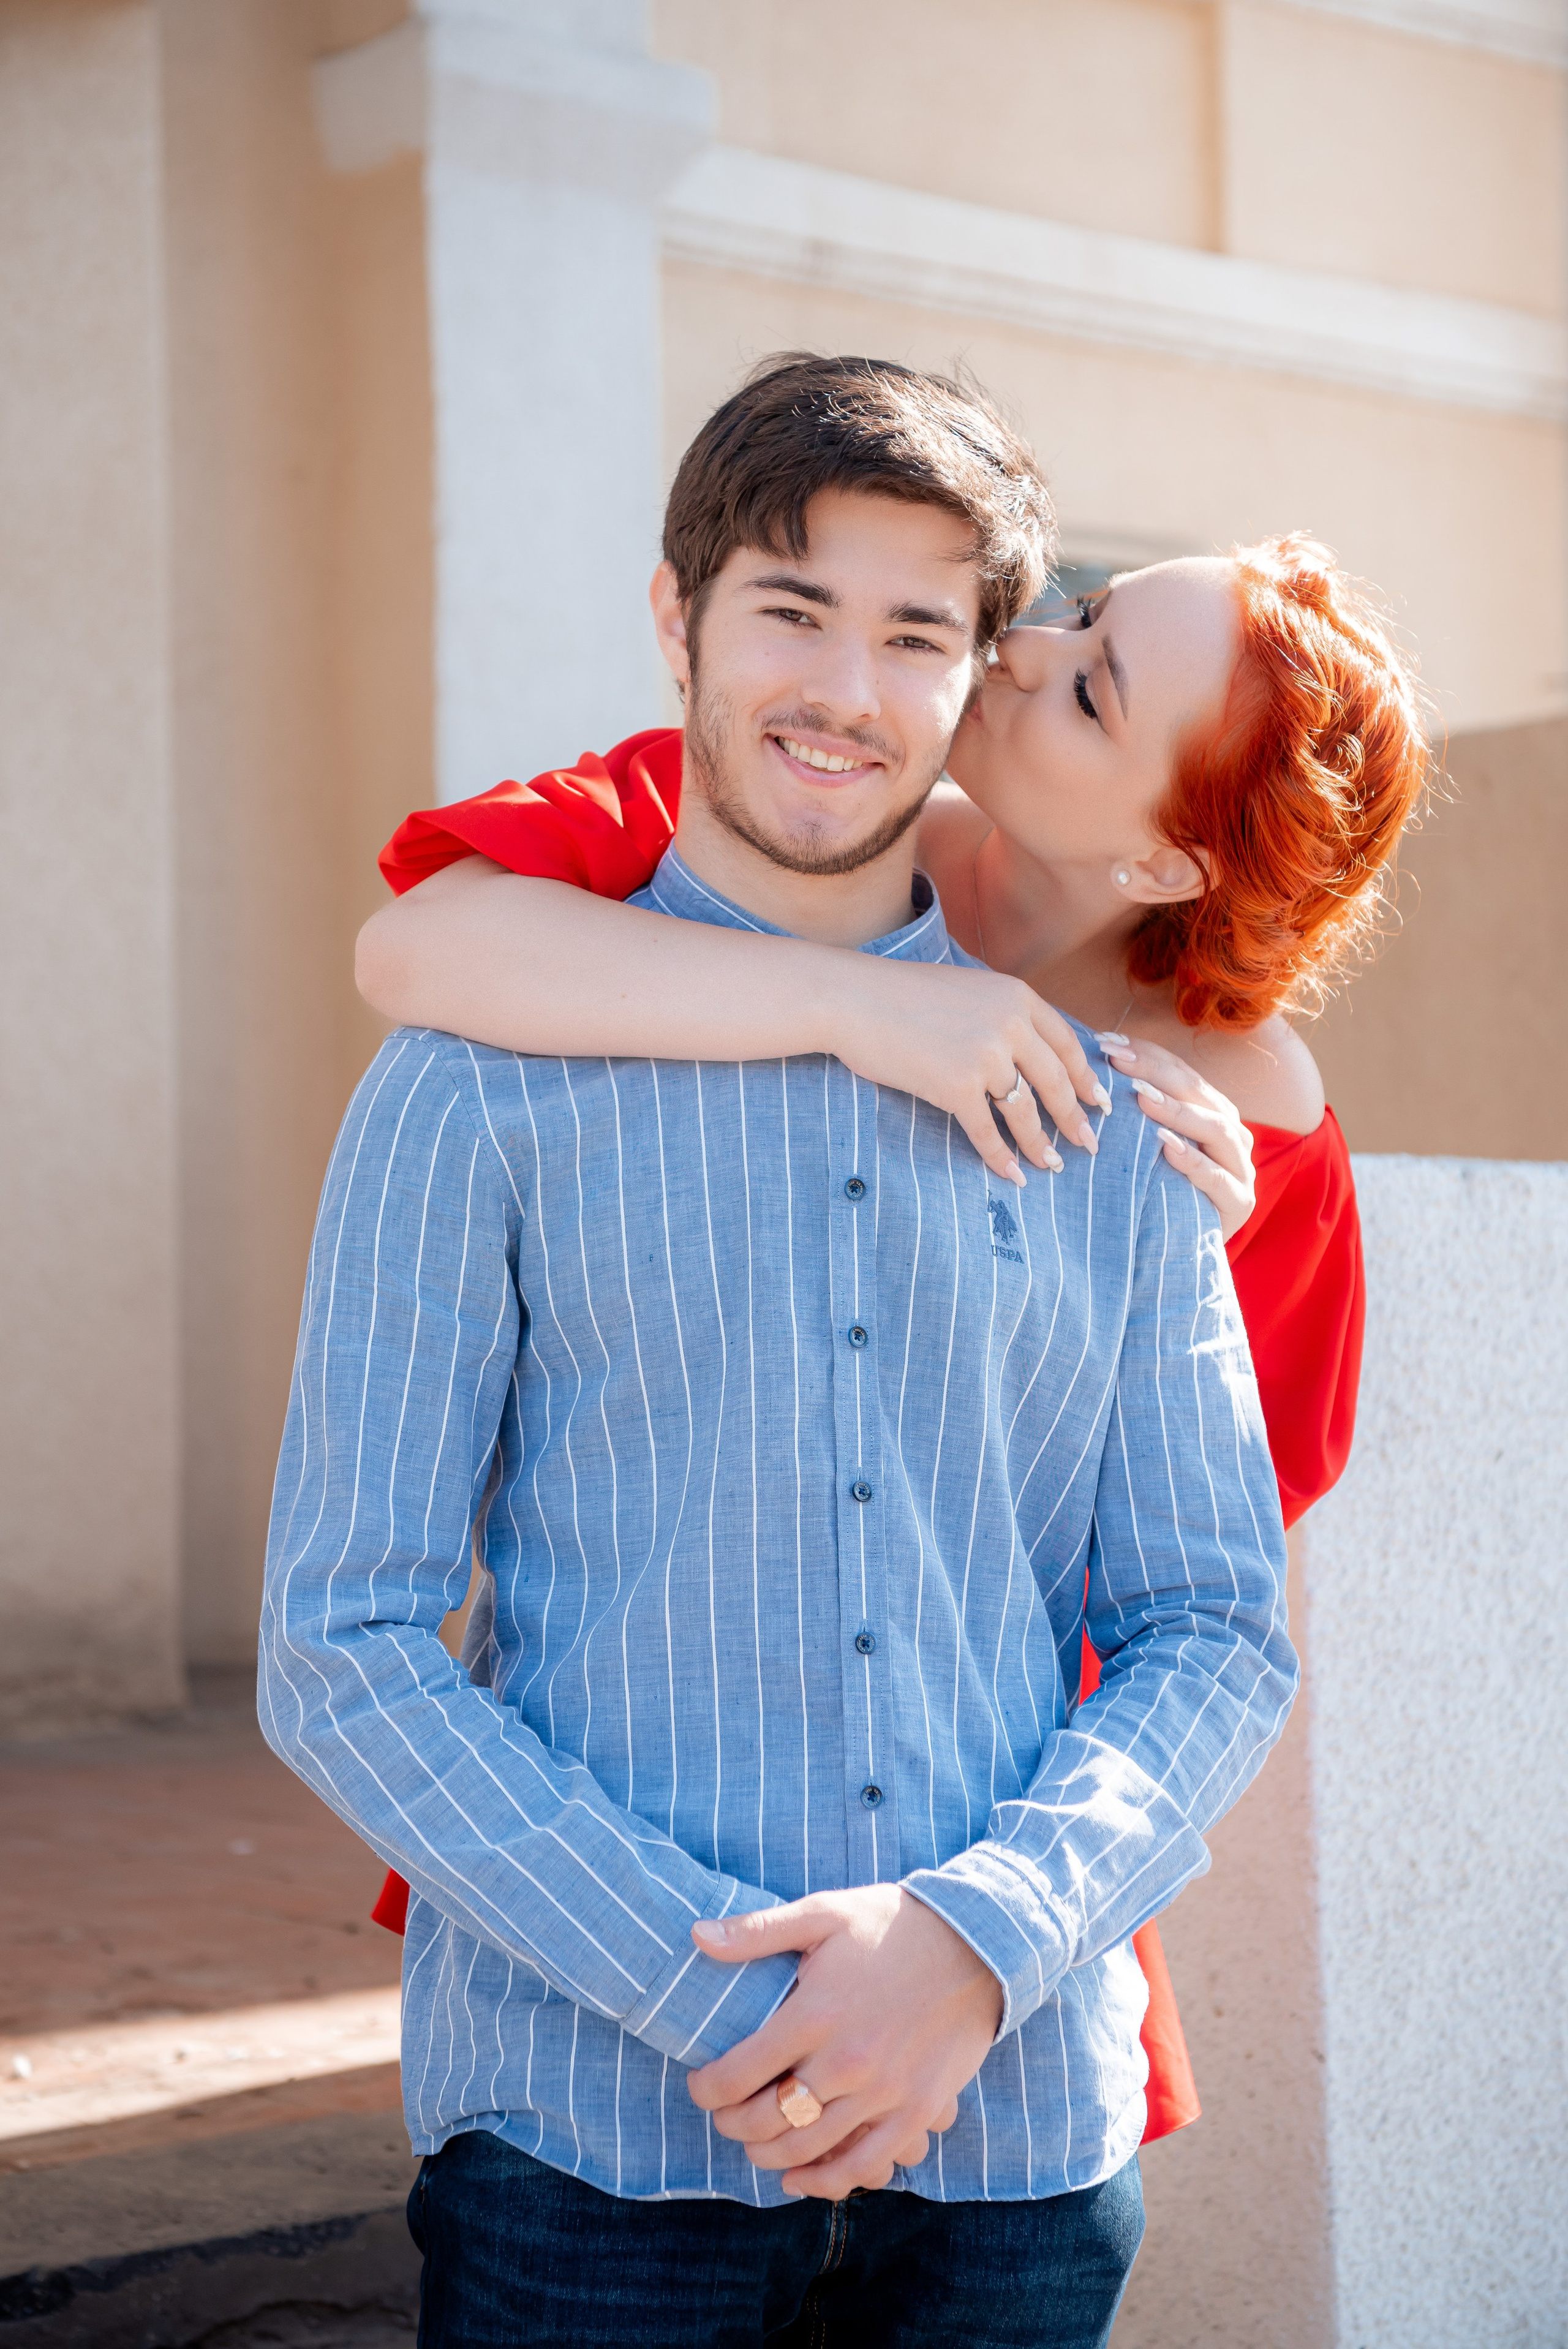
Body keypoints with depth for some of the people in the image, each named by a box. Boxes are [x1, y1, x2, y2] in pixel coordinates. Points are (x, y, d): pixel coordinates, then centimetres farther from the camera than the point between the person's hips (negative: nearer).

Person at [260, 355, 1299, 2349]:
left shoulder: (1101, 1121, 8)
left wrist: (977, 1936, -11)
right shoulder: (483, 1086, 0)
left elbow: (1215, 1634, 7)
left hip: (1021, 2137, 3)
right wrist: (717, 1991, -15)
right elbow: (341, 1655, -5)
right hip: (585, 2132, -2)